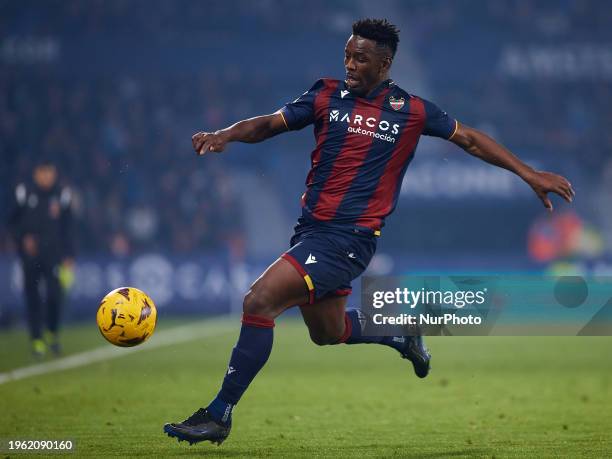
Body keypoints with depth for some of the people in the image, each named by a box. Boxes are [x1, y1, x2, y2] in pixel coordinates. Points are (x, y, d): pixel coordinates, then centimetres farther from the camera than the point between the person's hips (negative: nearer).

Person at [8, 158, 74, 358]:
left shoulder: (61, 195, 4)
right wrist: (23, 239, -7)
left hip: (53, 254, 0)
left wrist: (68, 255, 6)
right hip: (30, 254, 0)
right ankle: (37, 339, 6)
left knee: (55, 293, -10)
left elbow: (67, 228, 9)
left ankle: (52, 332, 13)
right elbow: (13, 222, 9)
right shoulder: (25, 193, 0)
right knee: (32, 296, -1)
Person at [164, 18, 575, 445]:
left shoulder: (411, 111, -3)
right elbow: (270, 123, 1)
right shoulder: (328, 96, 4)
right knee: (328, 332, 22)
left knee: (259, 300, -20)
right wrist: (226, 134, -20)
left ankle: (219, 415, -12)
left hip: (350, 238, -6)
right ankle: (403, 336, 51)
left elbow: (469, 139, 8)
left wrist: (530, 174, 7)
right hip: (311, 229, 6)